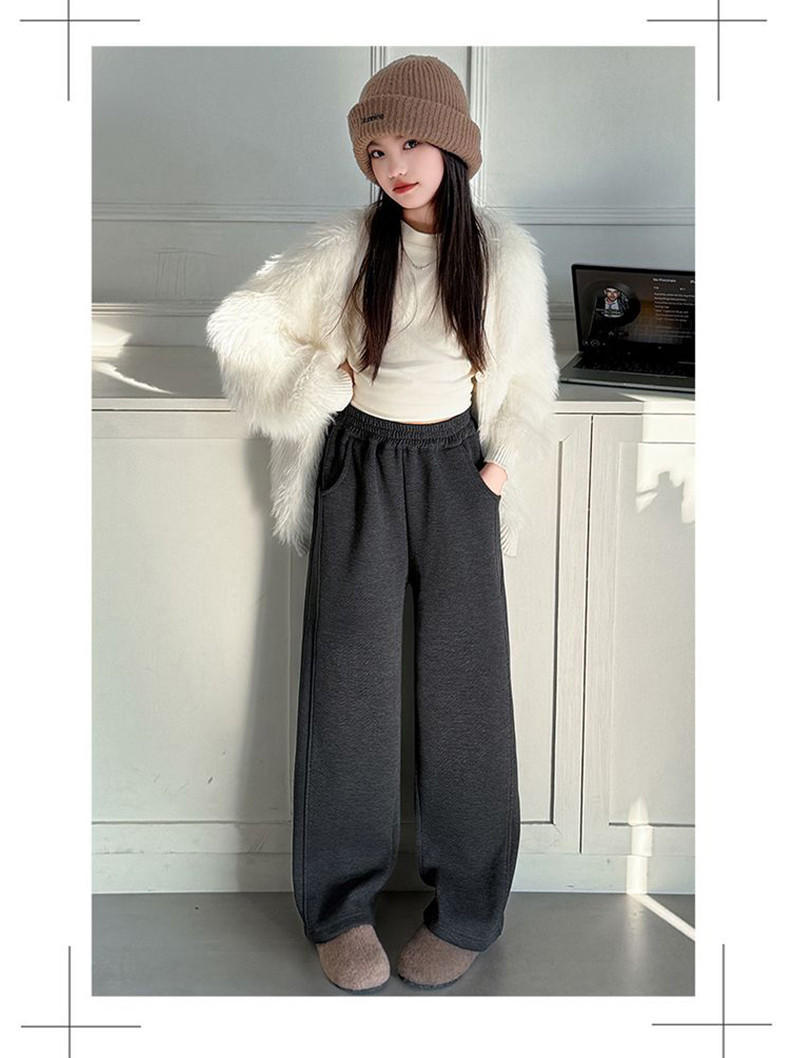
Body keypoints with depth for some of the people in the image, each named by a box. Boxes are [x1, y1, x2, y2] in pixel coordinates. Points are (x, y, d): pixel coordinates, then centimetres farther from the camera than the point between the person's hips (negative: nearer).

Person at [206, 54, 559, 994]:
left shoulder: (505, 255, 0)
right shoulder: (343, 249, -4)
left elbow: (527, 377, 12)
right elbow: (241, 325, 1)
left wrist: (506, 458, 0)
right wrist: (323, 385, -4)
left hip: (456, 469, 1)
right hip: (360, 469, 0)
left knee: (464, 676, 2)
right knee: (352, 677, 0)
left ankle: (467, 906, 14)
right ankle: (342, 902, 13)